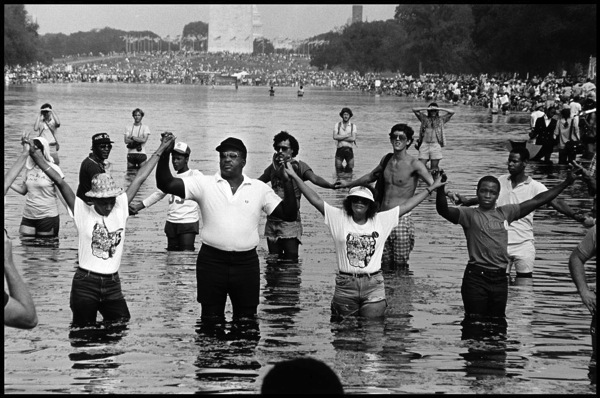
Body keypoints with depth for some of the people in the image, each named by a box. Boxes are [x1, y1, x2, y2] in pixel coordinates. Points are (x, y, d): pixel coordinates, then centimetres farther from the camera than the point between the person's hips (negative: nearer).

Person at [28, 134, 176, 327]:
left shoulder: (120, 208, 4)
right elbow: (60, 182, -11)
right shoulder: (83, 212, -4)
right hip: (85, 283, -3)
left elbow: (139, 179, 5)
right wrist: (40, 161, -18)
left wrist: (160, 151, 9)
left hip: (112, 284, 3)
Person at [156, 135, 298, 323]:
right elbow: (166, 184, -6)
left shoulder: (260, 188, 5)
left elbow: (289, 214, 2)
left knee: (246, 320, 7)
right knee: (211, 319, 7)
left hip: (246, 263, 1)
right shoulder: (204, 184, 1)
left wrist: (287, 182, -10)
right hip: (211, 262, 0)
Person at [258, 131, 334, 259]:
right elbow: (258, 182, 27)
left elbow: (314, 178, -21)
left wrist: (331, 185, -41)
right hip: (272, 222, 5)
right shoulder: (274, 166, 11)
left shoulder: (299, 166, -4)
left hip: (290, 223, -5)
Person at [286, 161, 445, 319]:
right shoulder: (339, 218, 2)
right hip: (345, 284, -1)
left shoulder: (381, 220, 5)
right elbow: (315, 200, -2)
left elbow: (407, 205, 9)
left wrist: (431, 188, 10)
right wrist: (295, 177, -8)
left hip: (373, 284, 1)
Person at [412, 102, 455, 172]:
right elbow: (414, 110, 7)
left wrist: (439, 109, 1)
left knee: (434, 168, 0)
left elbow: (451, 112, 4)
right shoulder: (424, 118, 12)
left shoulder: (441, 119, 12)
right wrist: (426, 108, 0)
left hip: (436, 144, 0)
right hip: (424, 144, 0)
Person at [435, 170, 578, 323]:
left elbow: (537, 200, 16)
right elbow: (443, 210, -18)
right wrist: (440, 189, -37)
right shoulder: (470, 215, -1)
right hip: (476, 278, -4)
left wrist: (565, 183, 16)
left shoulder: (505, 213, 13)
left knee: (498, 322, 11)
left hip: (500, 279, 5)